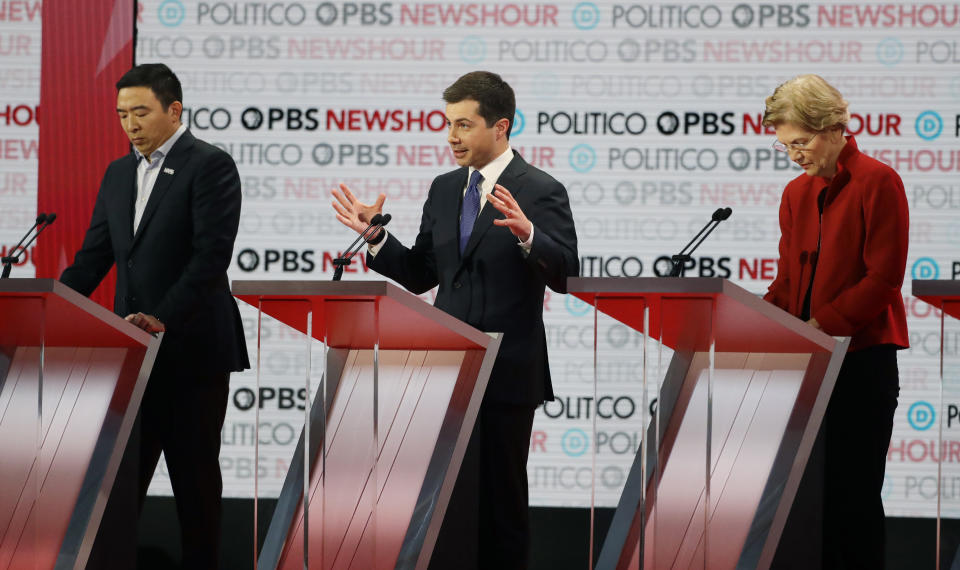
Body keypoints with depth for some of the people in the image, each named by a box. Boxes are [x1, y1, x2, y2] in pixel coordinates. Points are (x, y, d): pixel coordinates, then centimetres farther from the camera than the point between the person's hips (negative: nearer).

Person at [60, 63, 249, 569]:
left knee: (194, 473, 2)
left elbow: (212, 255, -18)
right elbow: (95, 255, 14)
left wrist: (162, 319, -26)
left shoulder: (210, 166, -8)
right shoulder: (118, 174, 14)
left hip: (191, 350, -6)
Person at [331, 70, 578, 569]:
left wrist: (526, 234, -34)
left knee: (500, 499, 4)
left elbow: (564, 275, -17)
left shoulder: (541, 192, -8)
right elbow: (420, 275, 14)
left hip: (506, 376, -5)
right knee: (445, 498, 8)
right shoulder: (444, 189, 11)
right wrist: (376, 236, 1)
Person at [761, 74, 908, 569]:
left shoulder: (877, 182, -7)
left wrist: (818, 325, -18)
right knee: (807, 491, 3)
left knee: (852, 492, -6)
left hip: (861, 359, -6)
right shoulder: (796, 193, 15)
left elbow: (883, 279, -13)